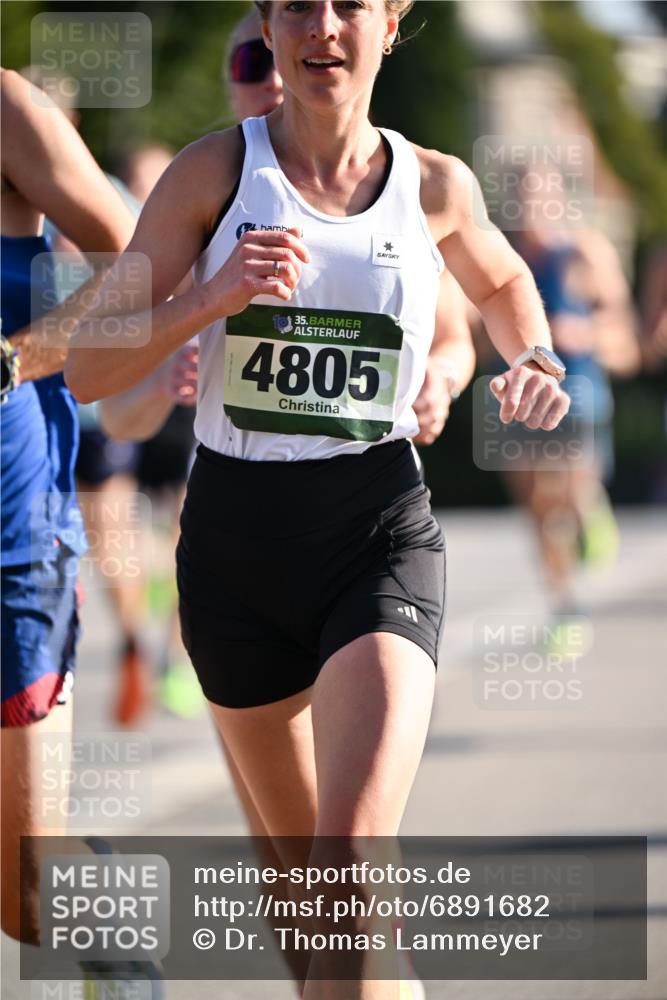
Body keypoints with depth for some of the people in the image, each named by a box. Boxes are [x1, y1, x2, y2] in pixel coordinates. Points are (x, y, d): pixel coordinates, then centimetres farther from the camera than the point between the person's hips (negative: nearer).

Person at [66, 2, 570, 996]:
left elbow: (502, 281, 28)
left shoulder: (435, 186, 3)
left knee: (347, 869, -20)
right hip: (236, 540, 1)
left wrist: (537, 362, 7)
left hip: (381, 538, -1)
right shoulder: (213, 171, -2)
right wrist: (213, 298, -22)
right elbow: (88, 371, -6)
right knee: (301, 853, 17)